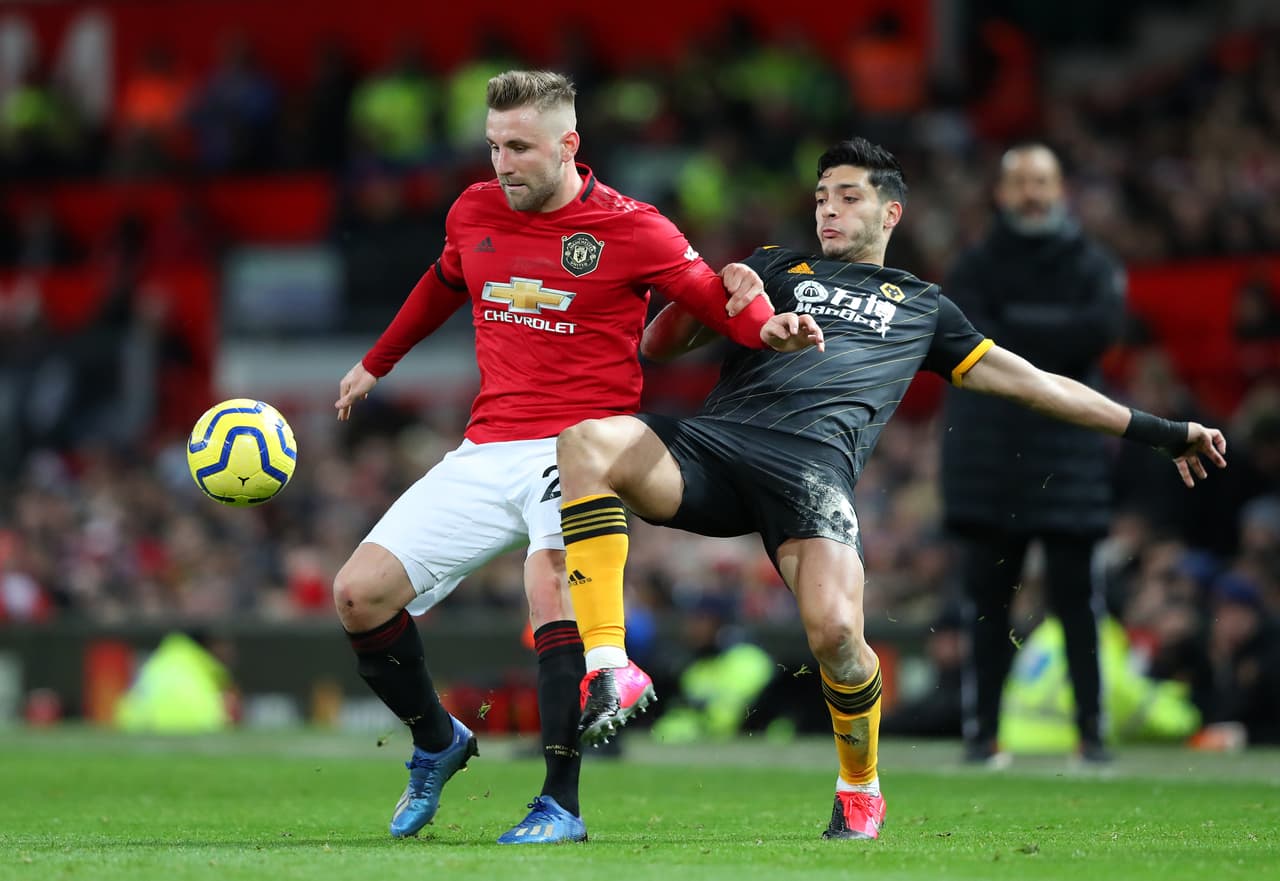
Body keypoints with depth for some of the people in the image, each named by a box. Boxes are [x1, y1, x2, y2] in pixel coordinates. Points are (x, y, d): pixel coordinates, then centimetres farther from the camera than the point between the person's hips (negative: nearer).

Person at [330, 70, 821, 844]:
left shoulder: (630, 229, -5)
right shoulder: (474, 213, 8)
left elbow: (721, 298, 2)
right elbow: (441, 287, 29)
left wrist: (771, 328, -20)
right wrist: (376, 365, 42)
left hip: (578, 450, -5)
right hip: (485, 453, 5)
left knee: (550, 580, -33)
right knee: (359, 594, -5)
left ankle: (562, 804, -28)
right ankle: (437, 743, 22)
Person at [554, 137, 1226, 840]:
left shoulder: (922, 308, 29)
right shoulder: (777, 268, 30)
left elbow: (1032, 383, 32)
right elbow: (659, 344, 23)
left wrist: (1162, 433, 31)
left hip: (815, 461, -1)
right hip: (716, 439, 1)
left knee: (835, 630, -27)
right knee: (585, 443, -29)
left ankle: (860, 788, 5)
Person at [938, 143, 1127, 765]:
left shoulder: (1092, 265, 8)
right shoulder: (975, 267, 10)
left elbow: (1102, 327, -11)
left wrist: (1014, 328, -8)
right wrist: (1053, 340, -12)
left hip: (1067, 447, -1)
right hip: (988, 450, 1)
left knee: (1075, 593, -4)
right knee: (987, 595, 0)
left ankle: (1092, 729, -1)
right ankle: (981, 730, 3)